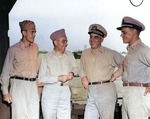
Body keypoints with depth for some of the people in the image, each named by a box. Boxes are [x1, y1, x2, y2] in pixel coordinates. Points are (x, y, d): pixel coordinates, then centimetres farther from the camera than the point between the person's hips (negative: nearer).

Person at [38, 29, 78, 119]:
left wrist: (72, 73, 0)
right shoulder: (47, 57, -2)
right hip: (50, 90, -3)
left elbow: (75, 68, 24)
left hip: (65, 90, 3)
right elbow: (41, 78, -7)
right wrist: (58, 78, -15)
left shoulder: (69, 55, 9)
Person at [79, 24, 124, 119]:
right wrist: (83, 76, 9)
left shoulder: (111, 54, 0)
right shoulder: (85, 53, 15)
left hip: (106, 91, -5)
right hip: (91, 92, 5)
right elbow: (82, 68, 28)